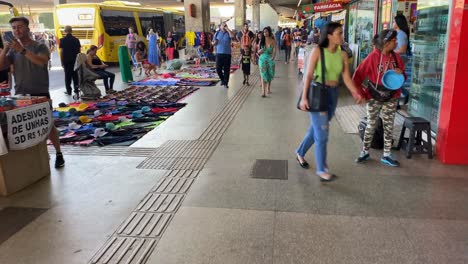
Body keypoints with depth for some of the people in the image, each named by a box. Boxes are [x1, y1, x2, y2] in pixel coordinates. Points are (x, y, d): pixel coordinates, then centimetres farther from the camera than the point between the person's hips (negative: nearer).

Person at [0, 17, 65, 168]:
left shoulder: (39, 47, -3)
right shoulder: (13, 50, 10)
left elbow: (42, 62, -24)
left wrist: (23, 50, -33)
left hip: (40, 94, -4)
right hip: (20, 95, 5)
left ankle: (58, 154, 11)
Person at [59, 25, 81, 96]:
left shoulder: (62, 40, -6)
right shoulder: (76, 40, 0)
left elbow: (61, 52, -6)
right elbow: (79, 50, 2)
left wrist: (62, 61, 1)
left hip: (66, 60, -2)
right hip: (75, 60, 2)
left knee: (67, 75, 4)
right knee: (75, 75, 9)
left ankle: (69, 91, 6)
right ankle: (76, 89, 11)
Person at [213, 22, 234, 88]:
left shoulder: (228, 33, 3)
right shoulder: (217, 34, 9)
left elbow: (232, 36, -21)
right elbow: (214, 43, 14)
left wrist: (227, 28, -14)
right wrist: (214, 42, -10)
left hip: (227, 54, -1)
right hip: (219, 54, 2)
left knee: (227, 69, 1)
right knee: (218, 69, 0)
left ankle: (226, 83, 12)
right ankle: (222, 79, 25)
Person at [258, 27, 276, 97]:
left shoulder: (272, 41, -1)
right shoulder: (261, 41, 3)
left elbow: (274, 51, -5)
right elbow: (258, 51, 8)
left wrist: (273, 57, -23)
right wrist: (260, 51, -15)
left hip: (270, 60, 0)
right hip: (262, 59, 0)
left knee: (270, 75, 11)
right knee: (263, 75, -10)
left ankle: (268, 88, 34)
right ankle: (263, 91, -17)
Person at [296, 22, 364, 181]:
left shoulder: (342, 55, 4)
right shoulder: (318, 51, -9)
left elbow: (346, 78, 0)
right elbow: (309, 75, -10)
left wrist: (356, 93, -16)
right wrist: (304, 97, -15)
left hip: (333, 94, 5)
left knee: (316, 129, 16)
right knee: (322, 132, -6)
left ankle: (300, 153, 39)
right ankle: (321, 169, 5)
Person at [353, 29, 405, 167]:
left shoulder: (396, 57, 0)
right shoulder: (373, 57, -13)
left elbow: (403, 76, 11)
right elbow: (359, 74, -12)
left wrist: (401, 74, -12)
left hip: (391, 97, 4)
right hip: (374, 97, -4)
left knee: (389, 126, 9)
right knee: (371, 125, 7)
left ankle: (386, 155, 19)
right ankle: (365, 152, 22)